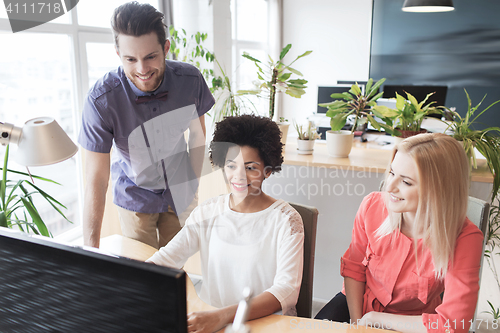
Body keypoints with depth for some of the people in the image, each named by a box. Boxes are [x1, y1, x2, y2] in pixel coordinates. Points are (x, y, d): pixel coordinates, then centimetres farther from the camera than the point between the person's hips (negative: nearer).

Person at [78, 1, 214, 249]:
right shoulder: (101, 100, -27)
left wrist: (193, 184, 4)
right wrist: (90, 250, -25)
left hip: (180, 193, 3)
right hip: (134, 198, -2)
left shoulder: (190, 80, -19)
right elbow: (96, 179, -24)